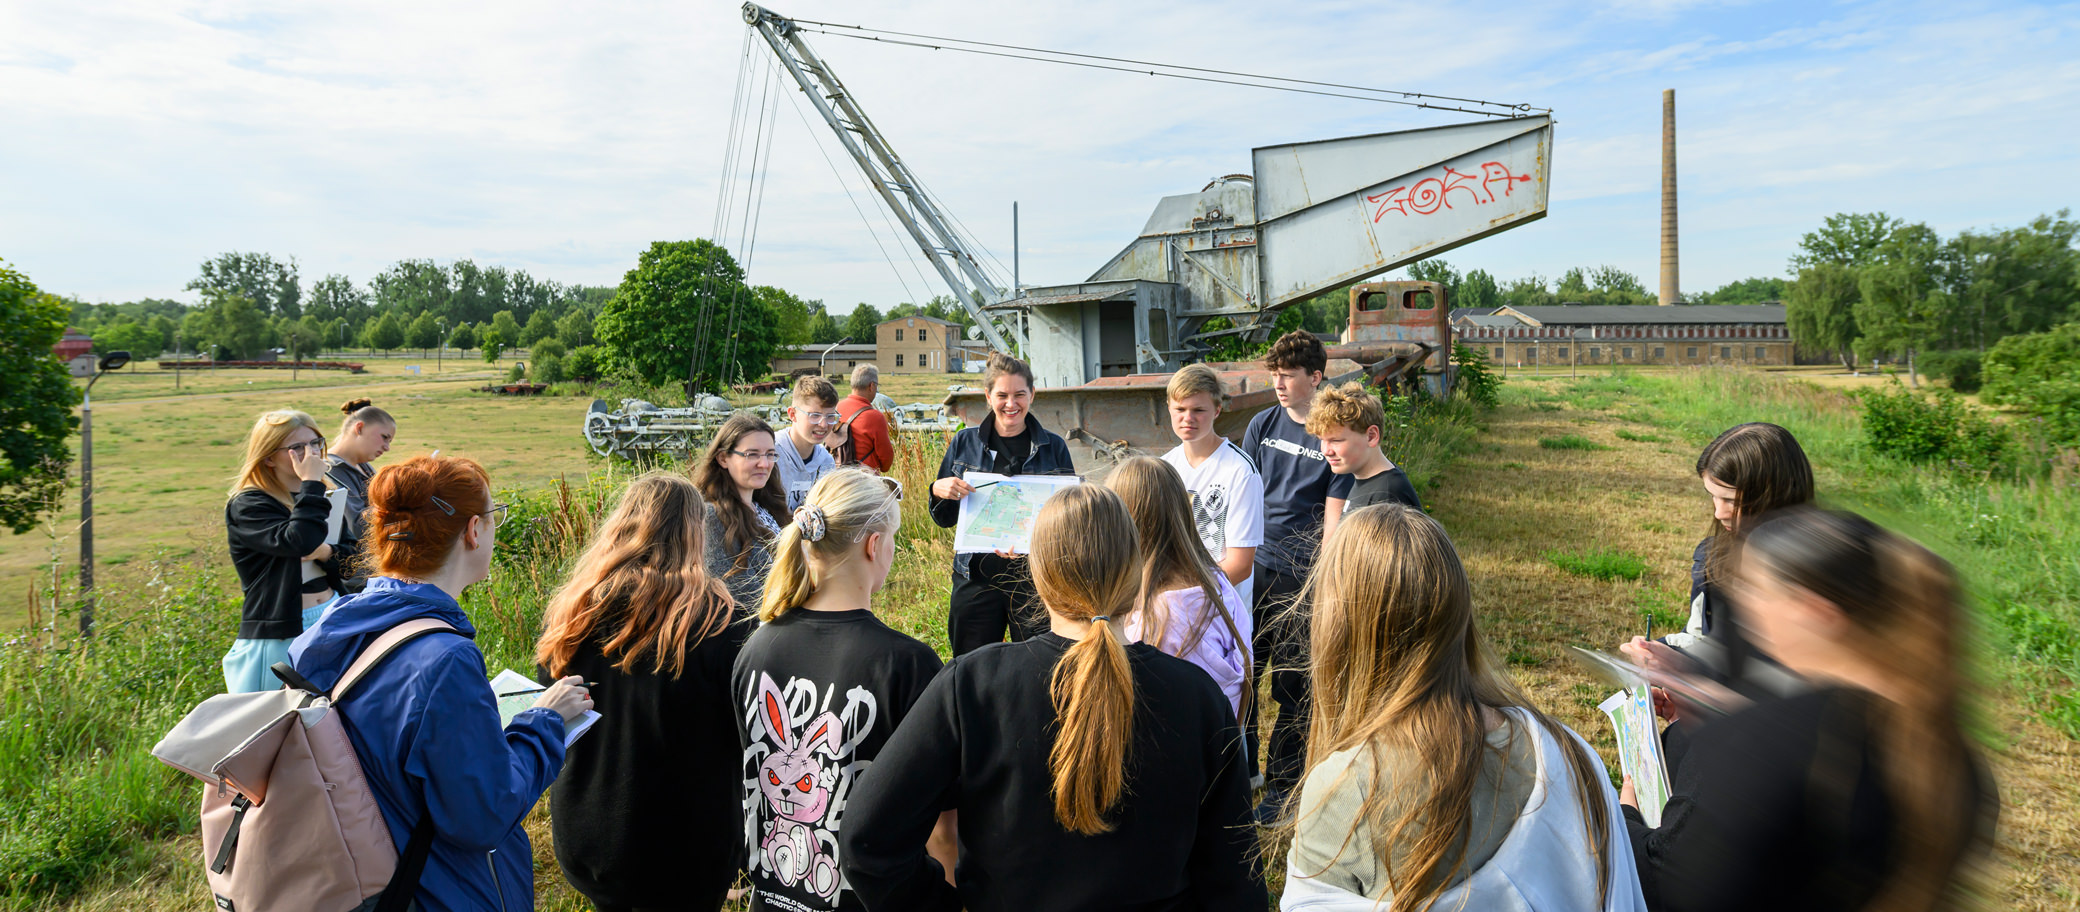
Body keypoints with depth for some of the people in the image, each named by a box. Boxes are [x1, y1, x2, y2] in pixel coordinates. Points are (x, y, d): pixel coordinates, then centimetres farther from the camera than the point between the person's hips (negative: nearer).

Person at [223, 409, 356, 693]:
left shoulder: (322, 498, 11)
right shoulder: (247, 505, -10)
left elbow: (354, 555, 12)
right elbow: (299, 541, -29)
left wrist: (329, 553, -10)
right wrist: (311, 483, -23)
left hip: (331, 620, 6)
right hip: (280, 635, -6)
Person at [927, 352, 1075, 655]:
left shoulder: (1053, 447, 1)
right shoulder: (965, 443, 4)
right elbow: (945, 519, 10)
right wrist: (938, 491, -13)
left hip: (1034, 577, -1)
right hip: (977, 578, 1)